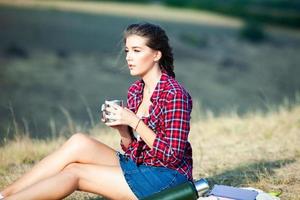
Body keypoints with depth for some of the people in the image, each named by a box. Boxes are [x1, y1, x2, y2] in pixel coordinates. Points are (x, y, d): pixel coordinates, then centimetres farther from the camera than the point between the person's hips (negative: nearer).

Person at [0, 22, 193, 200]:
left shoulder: (174, 94, -16)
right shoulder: (135, 90, 9)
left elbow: (172, 156, -18)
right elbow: (132, 147, 13)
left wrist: (134, 121, -20)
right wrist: (121, 126, -7)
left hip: (167, 177, -7)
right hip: (138, 166, 7)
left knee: (74, 172, -17)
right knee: (80, 142, -14)